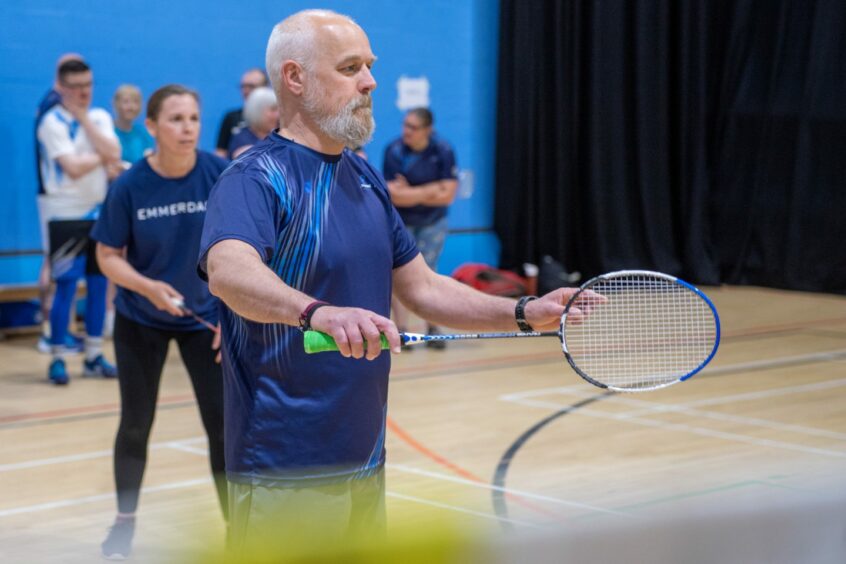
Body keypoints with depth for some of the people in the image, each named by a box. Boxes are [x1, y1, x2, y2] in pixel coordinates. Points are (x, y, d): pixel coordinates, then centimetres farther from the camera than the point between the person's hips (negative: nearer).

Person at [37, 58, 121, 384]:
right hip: (65, 216, -6)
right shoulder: (53, 122, -9)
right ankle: (57, 358, 1)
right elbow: (73, 167, -20)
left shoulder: (100, 117, 8)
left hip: (97, 211, 6)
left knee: (98, 283, 7)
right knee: (66, 285, -7)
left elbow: (113, 154, -10)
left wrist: (84, 117, -10)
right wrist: (103, 157, -5)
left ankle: (94, 356, 15)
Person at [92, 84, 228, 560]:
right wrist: (149, 287, -26)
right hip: (140, 320, 0)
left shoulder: (222, 175, -16)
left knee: (224, 424, -3)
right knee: (136, 424, 10)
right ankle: (125, 524, 28)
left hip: (205, 316, 0)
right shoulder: (130, 187, -17)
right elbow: (108, 257, -8)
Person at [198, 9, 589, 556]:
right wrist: (319, 312, -51)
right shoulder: (257, 177, -15)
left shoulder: (366, 177, 12)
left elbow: (422, 287, 17)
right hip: (287, 476, -8)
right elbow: (229, 271, -35)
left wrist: (525, 313, 5)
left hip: (365, 464, 8)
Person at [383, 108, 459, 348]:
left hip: (432, 222, 1)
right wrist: (431, 190, -21)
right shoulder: (394, 150, -18)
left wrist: (410, 193, -20)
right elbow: (393, 195, -22)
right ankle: (402, 330, -5)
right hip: (400, 222, -1)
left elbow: (447, 195, -18)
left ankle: (433, 329, 10)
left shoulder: (443, 151, -14)